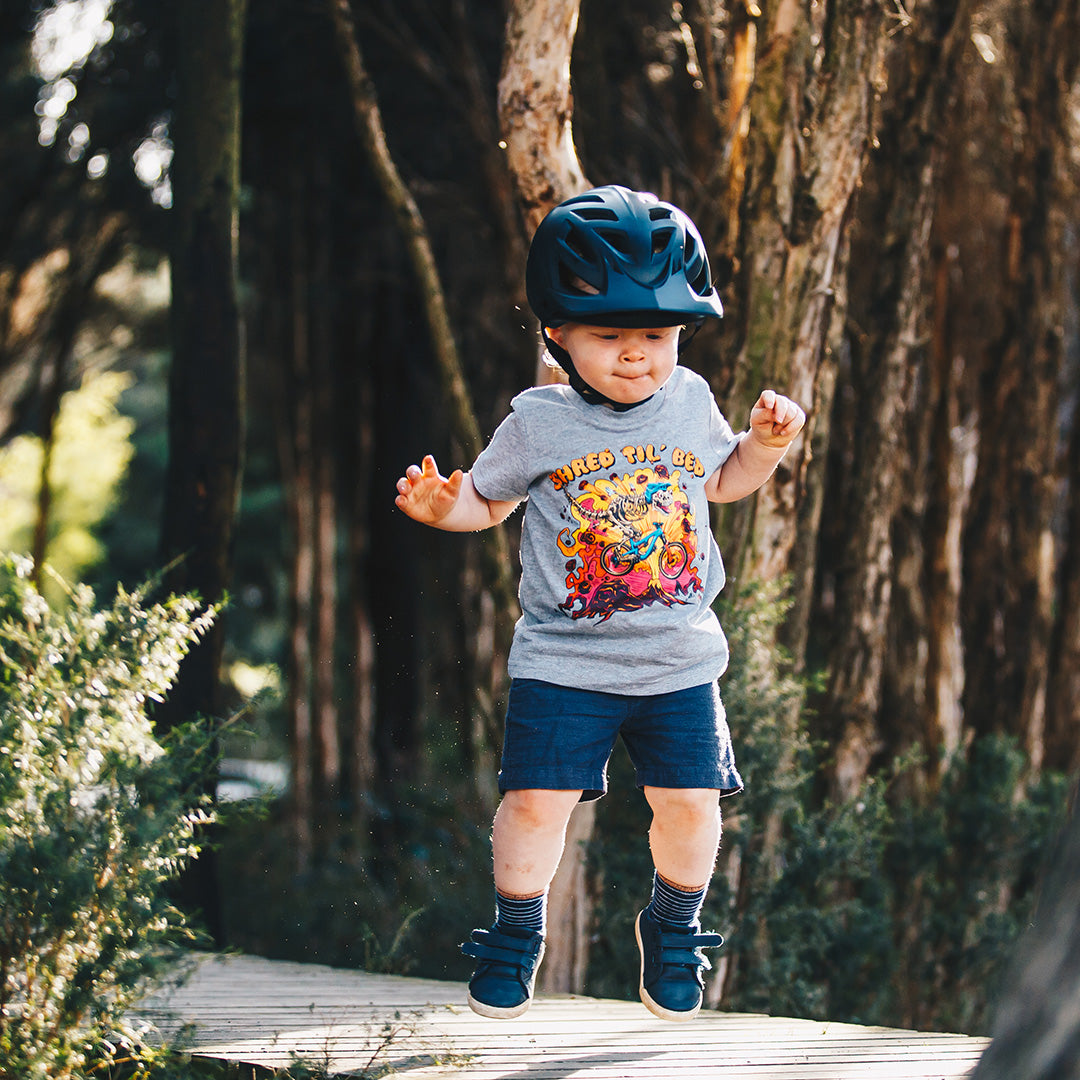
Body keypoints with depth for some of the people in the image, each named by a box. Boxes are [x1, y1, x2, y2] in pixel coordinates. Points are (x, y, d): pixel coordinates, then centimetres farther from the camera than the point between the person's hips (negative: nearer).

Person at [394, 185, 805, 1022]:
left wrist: (766, 443, 2)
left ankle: (674, 928, 30)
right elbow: (490, 499, 6)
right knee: (537, 801, -7)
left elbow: (722, 480, 20)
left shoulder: (690, 402, 2)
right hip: (564, 661, -2)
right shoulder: (538, 423, -7)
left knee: (690, 801, 2)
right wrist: (442, 506, -15)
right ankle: (517, 931, 19)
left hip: (681, 660, 2)